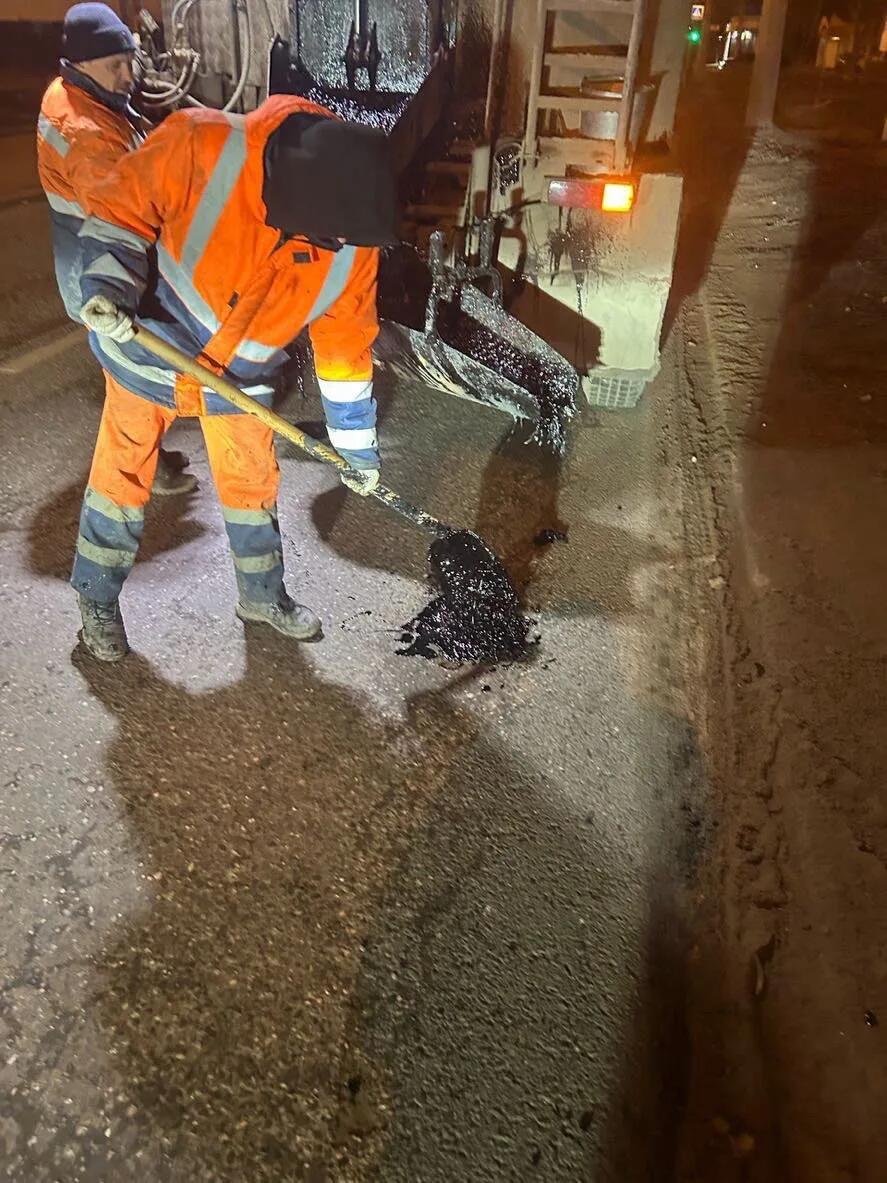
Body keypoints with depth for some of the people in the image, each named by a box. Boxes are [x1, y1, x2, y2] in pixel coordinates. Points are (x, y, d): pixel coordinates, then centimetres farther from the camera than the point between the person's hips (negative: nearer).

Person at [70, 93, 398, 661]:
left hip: (242, 375, 3)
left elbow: (347, 343, -8)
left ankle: (263, 594, 35)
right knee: (121, 479, 8)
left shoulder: (353, 242, -18)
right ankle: (98, 600, 29)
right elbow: (122, 210, -17)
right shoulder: (201, 146, -31)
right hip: (149, 353, -2)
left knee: (253, 485, 12)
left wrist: (359, 447, -4)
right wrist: (109, 288, -35)